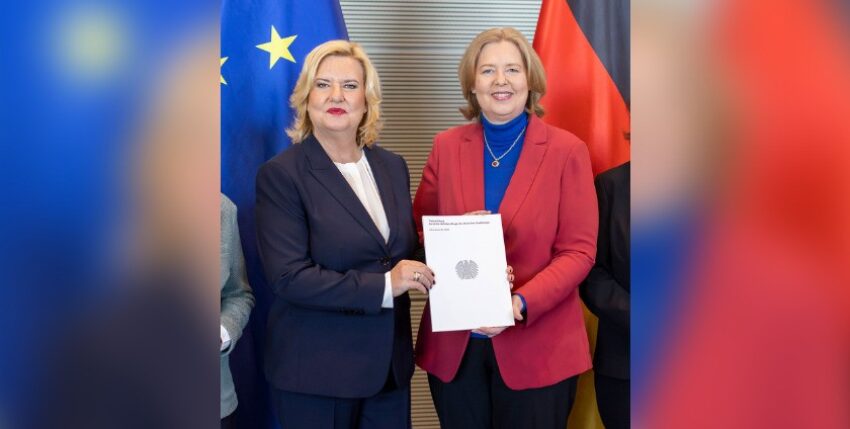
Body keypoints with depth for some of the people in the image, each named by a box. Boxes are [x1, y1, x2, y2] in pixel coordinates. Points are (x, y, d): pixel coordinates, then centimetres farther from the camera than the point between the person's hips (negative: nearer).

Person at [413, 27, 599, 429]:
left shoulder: (566, 150, -4)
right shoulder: (446, 146, 3)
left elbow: (579, 250, -6)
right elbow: (421, 231, 9)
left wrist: (522, 303, -21)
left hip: (537, 348, -2)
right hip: (453, 344, 2)